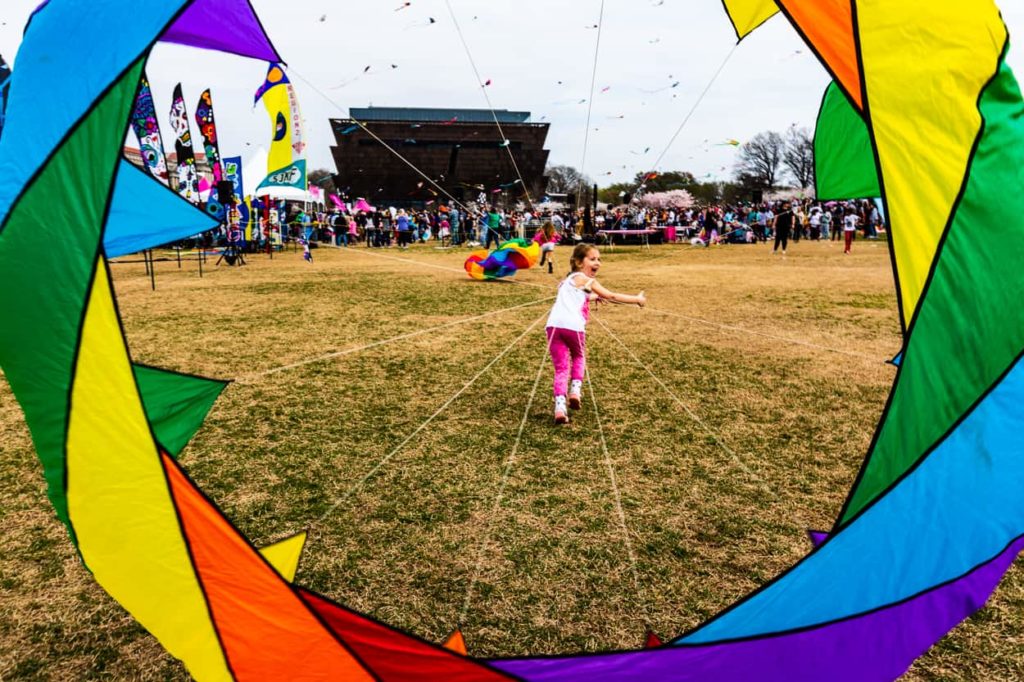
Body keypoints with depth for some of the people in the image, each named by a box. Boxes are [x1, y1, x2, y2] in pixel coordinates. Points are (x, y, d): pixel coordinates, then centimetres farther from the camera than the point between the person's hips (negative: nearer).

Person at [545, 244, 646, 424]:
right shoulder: (586, 280, 9)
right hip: (573, 326, -5)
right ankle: (576, 388, 6)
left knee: (561, 367, 6)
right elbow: (612, 297, 6)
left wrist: (594, 296, 55)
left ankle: (560, 405, -10)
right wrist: (637, 299, 13)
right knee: (578, 358, 24)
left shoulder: (570, 279, 31)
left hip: (554, 325, 5)